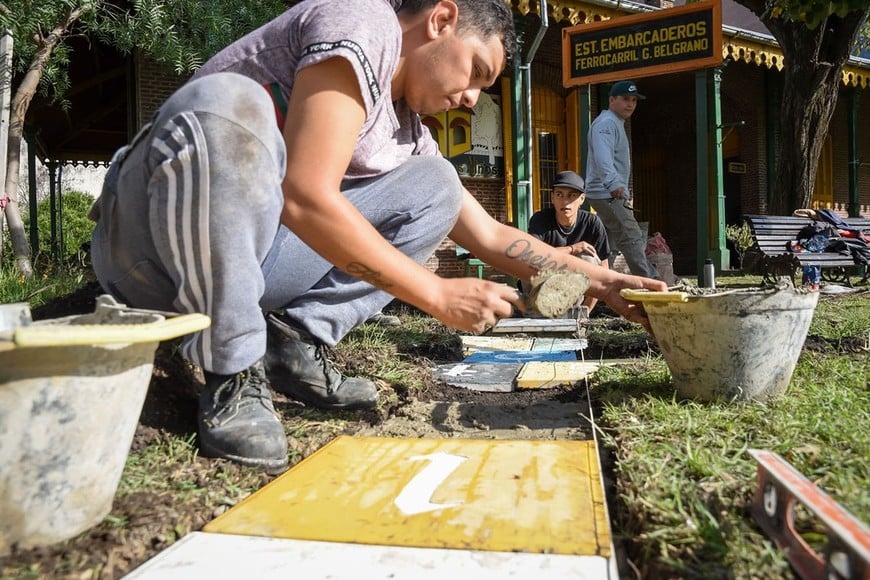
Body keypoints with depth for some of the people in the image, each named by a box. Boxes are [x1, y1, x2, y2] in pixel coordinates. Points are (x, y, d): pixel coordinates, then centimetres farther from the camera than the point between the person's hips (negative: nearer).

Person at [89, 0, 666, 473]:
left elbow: (490, 235, 15)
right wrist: (437, 295, -21)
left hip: (244, 259, 7)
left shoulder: (409, 130, 11)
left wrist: (597, 281, 8)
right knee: (227, 102, -36)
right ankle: (233, 375, -22)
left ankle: (295, 340, -5)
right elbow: (305, 198, -27)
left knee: (434, 184, 4)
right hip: (151, 242, -6)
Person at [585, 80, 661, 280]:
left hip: (612, 194, 11)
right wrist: (614, 184, -42)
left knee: (608, 246, 15)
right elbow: (603, 157, -28)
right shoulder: (606, 123, -12)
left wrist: (625, 192, 26)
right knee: (632, 239, -14)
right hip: (607, 194, -11)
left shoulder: (616, 124, 23)